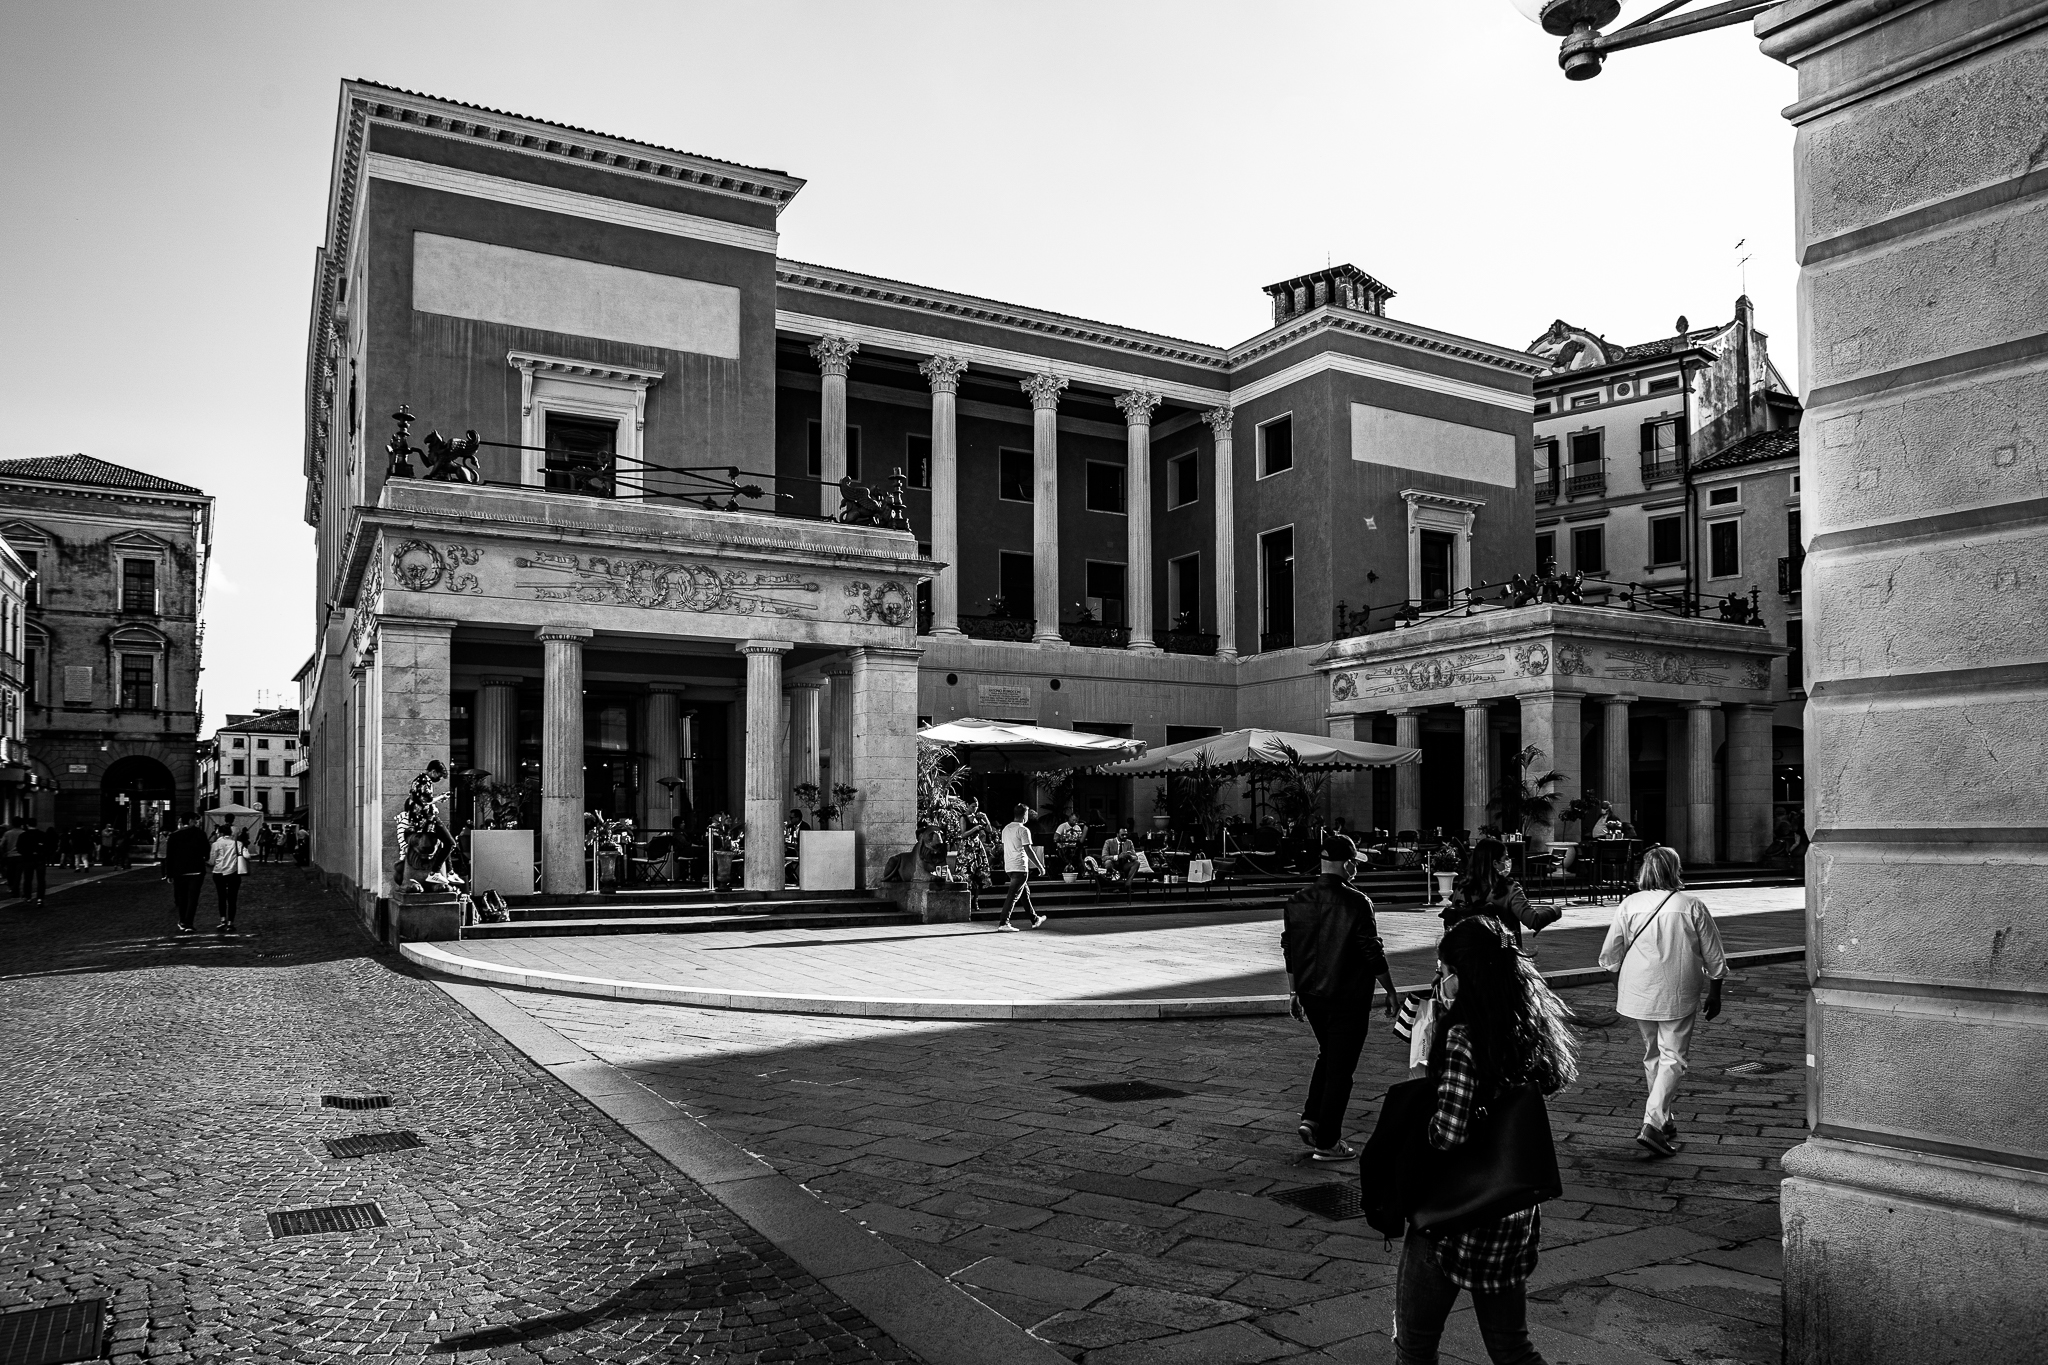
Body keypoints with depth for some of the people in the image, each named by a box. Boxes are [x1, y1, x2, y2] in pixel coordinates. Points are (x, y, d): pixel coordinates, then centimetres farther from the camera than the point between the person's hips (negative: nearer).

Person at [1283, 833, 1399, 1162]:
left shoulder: (1297, 901, 1)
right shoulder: (1356, 902, -16)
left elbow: (1289, 950, 7)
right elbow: (1373, 952, -13)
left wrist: (1293, 991, 17)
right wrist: (1390, 991, -1)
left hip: (1310, 994, 6)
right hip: (1348, 996, -5)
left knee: (1327, 1054, 26)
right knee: (1340, 1067, 5)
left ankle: (1310, 1119, 18)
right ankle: (1326, 1143, 9)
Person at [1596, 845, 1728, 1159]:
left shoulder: (1630, 905, -2)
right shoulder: (1692, 906, -7)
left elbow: (1610, 955, 3)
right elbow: (1714, 957, 0)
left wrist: (1617, 991, 19)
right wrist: (1715, 993, 13)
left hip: (1638, 992, 3)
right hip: (1678, 995, -3)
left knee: (1652, 1054, 19)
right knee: (1673, 1058, 0)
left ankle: (1664, 1120, 30)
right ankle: (1652, 1125, -12)